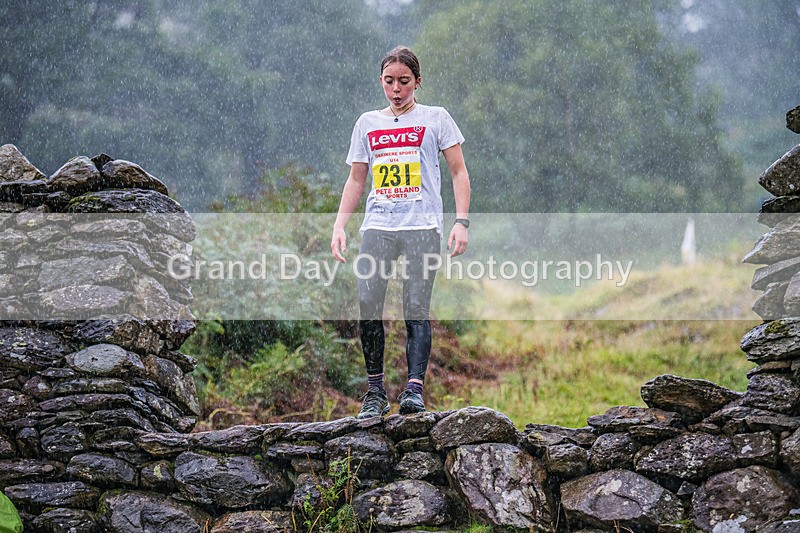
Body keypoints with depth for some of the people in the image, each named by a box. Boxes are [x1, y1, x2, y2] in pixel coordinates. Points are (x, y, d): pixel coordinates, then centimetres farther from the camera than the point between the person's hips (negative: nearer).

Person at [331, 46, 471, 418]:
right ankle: (375, 391, -3)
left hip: (422, 226, -2)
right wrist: (339, 226, 9)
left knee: (416, 310, -12)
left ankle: (415, 388, -16)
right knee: (368, 307, -11)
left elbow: (459, 172, 8)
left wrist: (461, 222, -4)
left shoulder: (435, 118, 10)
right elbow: (356, 181, 20)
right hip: (377, 226, 3)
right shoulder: (368, 123, 18)